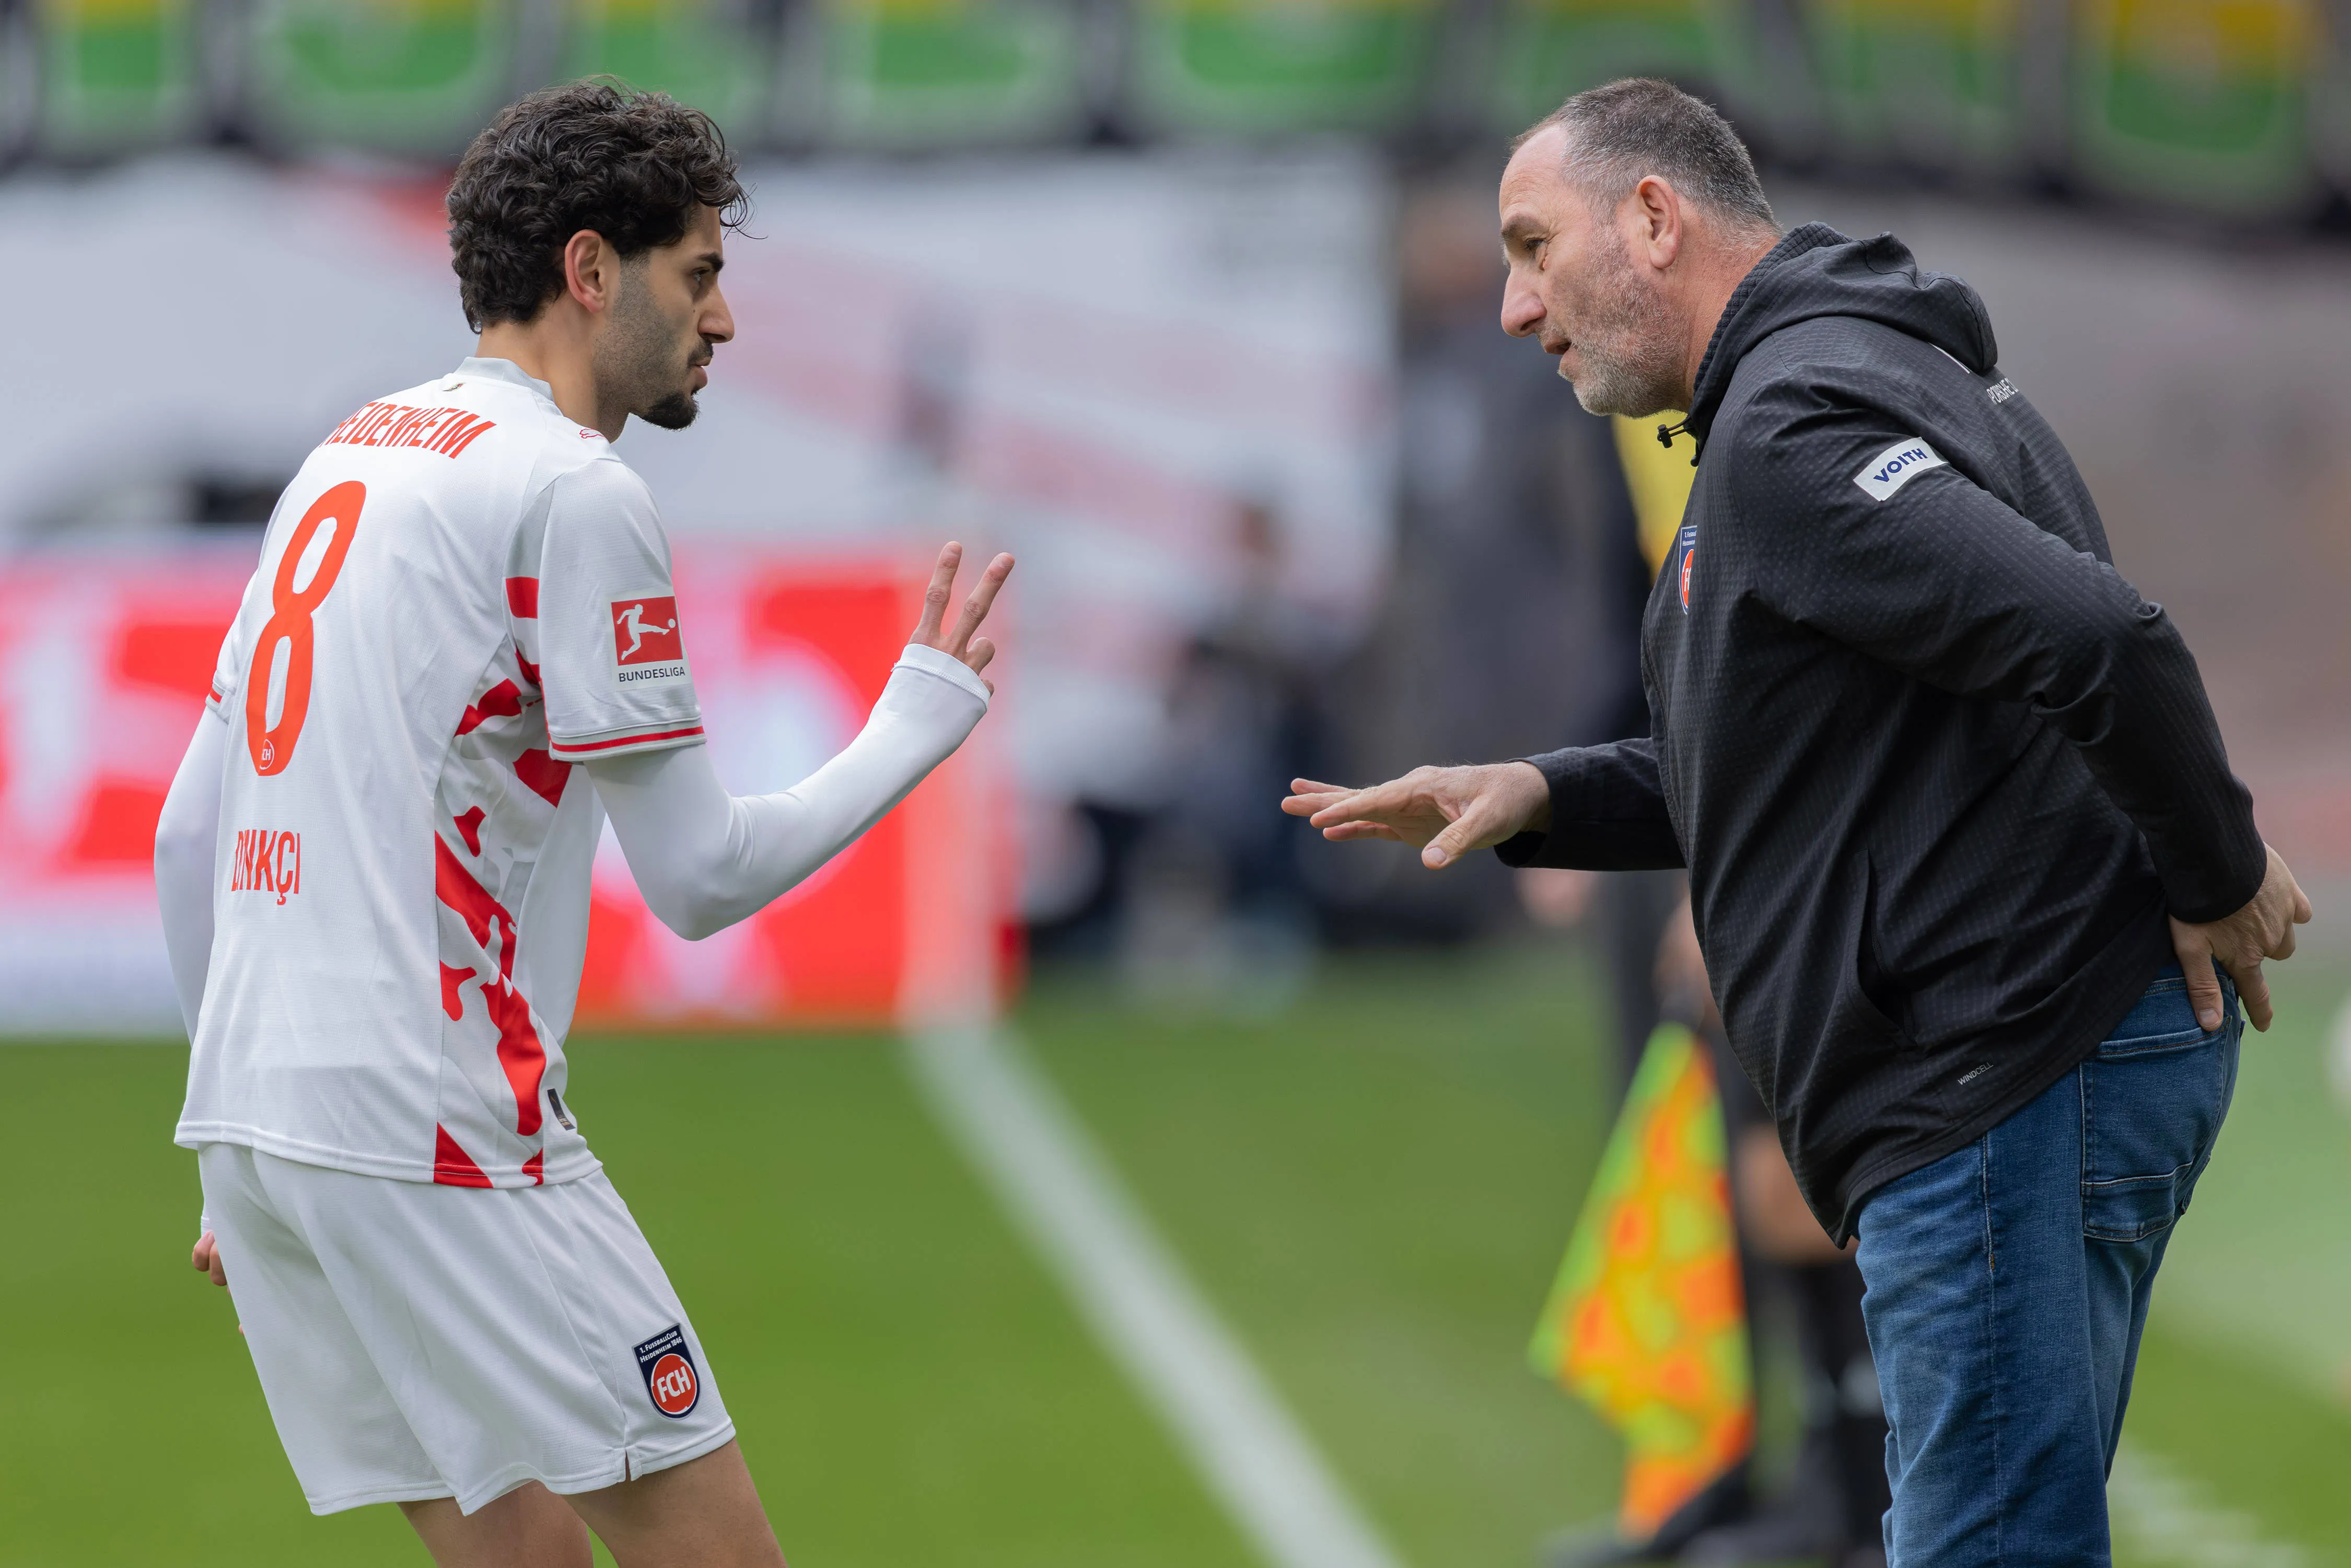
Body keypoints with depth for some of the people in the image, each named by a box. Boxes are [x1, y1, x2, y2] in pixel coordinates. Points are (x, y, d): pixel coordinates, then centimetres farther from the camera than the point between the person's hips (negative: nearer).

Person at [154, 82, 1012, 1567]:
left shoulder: (348, 458, 18)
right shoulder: (573, 492, -8)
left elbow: (189, 837, 21)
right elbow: (699, 875, -9)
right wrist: (929, 716, 5)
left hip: (251, 1114, 9)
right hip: (437, 1139, -9)